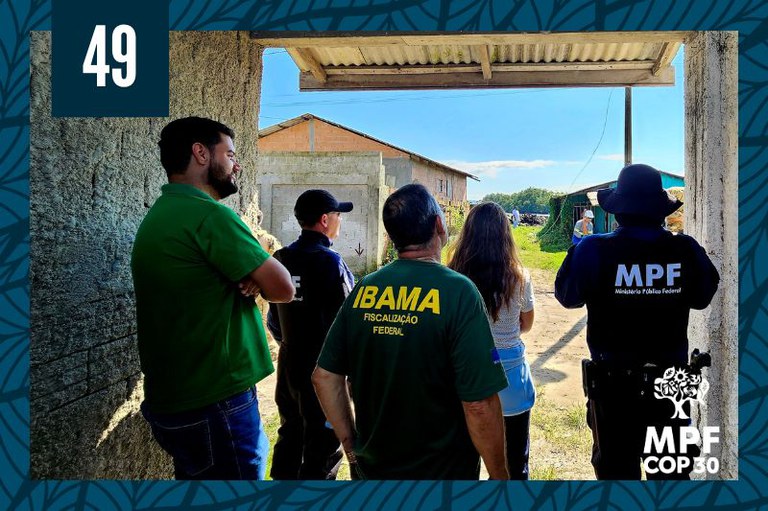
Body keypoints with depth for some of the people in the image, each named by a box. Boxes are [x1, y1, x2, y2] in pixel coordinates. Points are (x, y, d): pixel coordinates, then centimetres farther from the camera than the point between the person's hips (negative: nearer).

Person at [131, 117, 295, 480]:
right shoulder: (208, 214, -18)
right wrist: (257, 278, 3)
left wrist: (250, 278, -6)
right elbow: (283, 288, -17)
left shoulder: (160, 215, 13)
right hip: (215, 405, -10)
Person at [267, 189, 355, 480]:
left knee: (290, 435, 20)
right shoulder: (330, 262, -19)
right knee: (323, 445, 7)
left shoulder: (281, 259, 0)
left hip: (289, 365, 6)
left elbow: (274, 317, 8)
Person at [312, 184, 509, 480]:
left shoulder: (363, 289, -6)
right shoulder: (458, 292, -20)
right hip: (444, 472, -4)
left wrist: (352, 448, 9)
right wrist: (499, 477, -9)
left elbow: (324, 377, -1)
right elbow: (479, 405, -22)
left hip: (370, 467, 4)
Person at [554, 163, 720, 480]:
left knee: (617, 469, 14)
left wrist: (579, 249, 10)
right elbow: (702, 298, 7)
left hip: (613, 382, -2)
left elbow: (567, 295, -2)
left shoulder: (595, 251, -18)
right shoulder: (687, 251, -10)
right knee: (672, 471, 20)